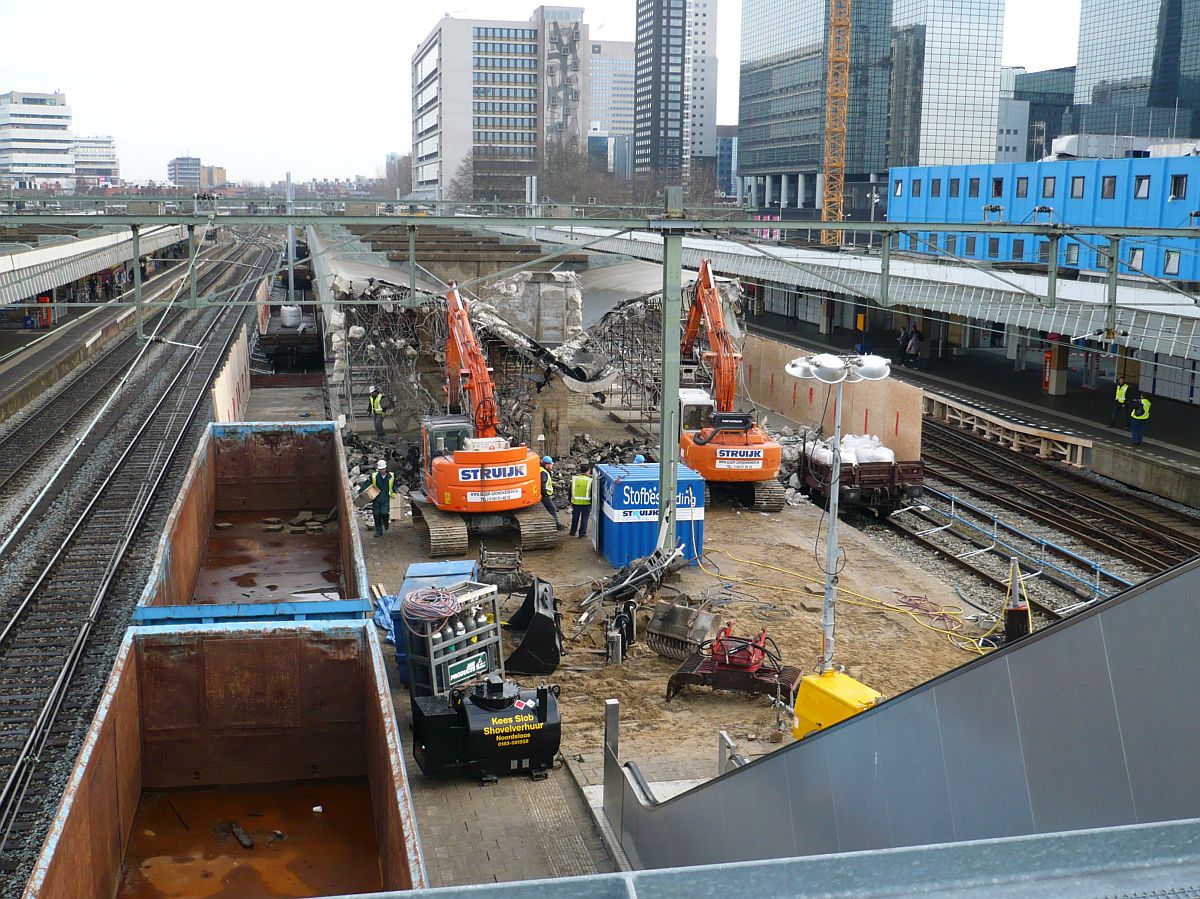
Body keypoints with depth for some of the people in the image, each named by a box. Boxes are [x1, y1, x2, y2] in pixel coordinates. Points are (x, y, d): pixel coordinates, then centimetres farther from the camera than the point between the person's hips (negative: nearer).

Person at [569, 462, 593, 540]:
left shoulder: (574, 478, -3)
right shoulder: (590, 480, -12)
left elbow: (571, 491, 5)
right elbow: (592, 493, -7)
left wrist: (570, 501, 15)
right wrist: (592, 503, 3)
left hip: (575, 502, 3)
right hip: (586, 503, -3)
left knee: (575, 518, 19)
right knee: (584, 519, 7)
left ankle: (573, 532, 30)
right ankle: (582, 534, 10)